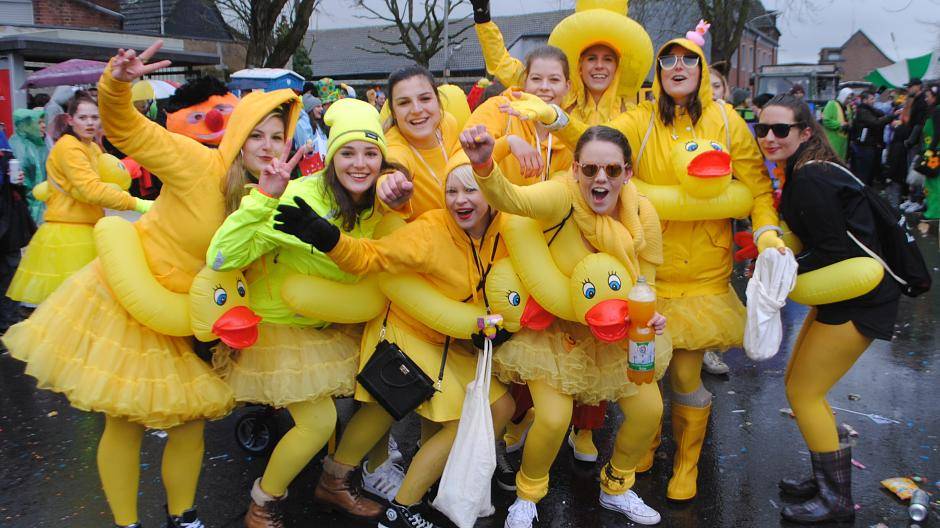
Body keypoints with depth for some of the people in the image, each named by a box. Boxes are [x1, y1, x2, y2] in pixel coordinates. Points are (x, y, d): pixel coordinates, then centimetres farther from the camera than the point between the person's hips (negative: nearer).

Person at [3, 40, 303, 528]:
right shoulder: (198, 164, -21)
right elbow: (127, 131, -28)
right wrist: (117, 85, -49)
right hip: (124, 301, -5)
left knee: (192, 420, 12)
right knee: (125, 424, 5)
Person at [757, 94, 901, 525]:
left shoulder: (810, 179, -22)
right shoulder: (805, 171, 8)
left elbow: (835, 253, -23)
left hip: (859, 300, -10)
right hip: (841, 293, 10)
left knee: (803, 392, -1)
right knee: (800, 384, 15)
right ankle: (825, 481, 31)